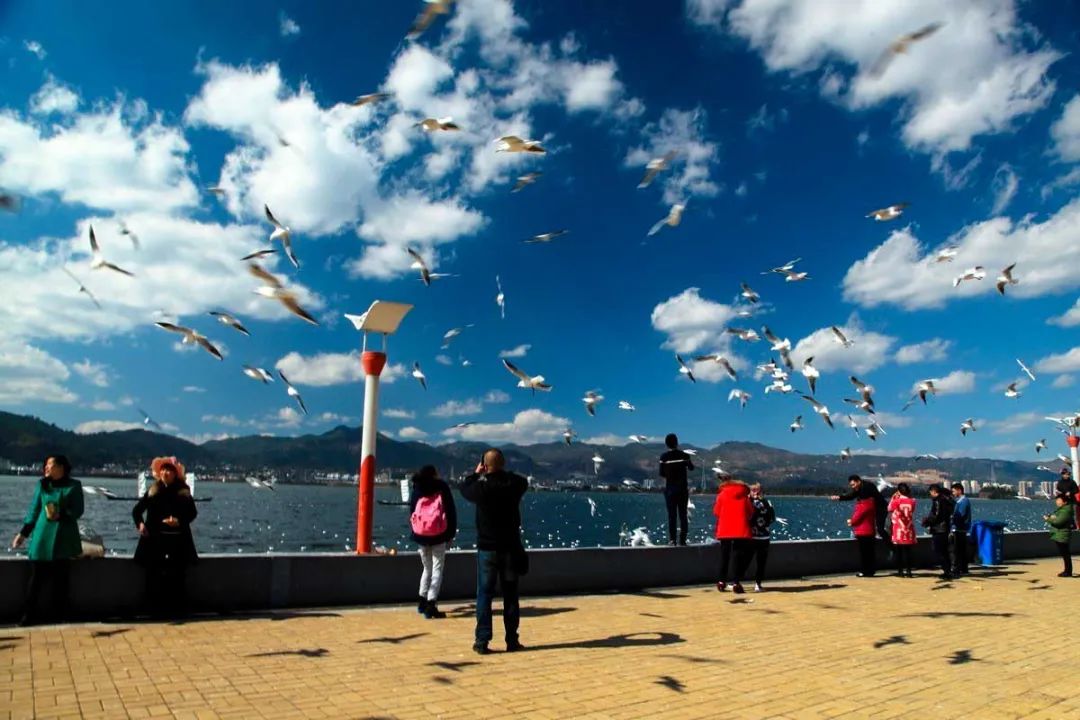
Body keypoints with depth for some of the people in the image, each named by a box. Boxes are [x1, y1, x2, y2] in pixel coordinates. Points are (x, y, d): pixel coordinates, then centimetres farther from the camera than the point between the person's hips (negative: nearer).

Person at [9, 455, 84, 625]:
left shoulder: (73, 486, 0)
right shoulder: (42, 485, 9)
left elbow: (77, 511, -3)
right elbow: (34, 509, 12)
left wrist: (61, 515, -21)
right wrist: (23, 533, 9)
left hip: (63, 538, -2)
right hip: (42, 536, 2)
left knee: (61, 577, 4)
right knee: (37, 576, -2)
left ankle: (58, 612, 14)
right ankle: (29, 613, 7)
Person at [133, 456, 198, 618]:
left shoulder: (183, 492, 3)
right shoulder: (152, 491, 6)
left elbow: (192, 513, 3)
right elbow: (137, 510, 10)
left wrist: (180, 521, -16)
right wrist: (140, 523, -9)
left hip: (177, 540, -1)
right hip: (155, 539, 1)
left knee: (176, 574, -1)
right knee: (154, 575, -1)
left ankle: (177, 608, 7)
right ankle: (155, 609, 8)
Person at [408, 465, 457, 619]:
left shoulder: (416, 489, 10)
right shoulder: (442, 488, 1)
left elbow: (412, 512, 13)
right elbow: (451, 511, -1)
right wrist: (451, 534, 4)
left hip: (421, 535, 4)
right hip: (439, 536, -4)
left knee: (427, 568, 20)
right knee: (437, 569, 1)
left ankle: (423, 602, 24)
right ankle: (431, 605, -9)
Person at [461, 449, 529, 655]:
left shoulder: (481, 486, -13)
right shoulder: (514, 484, -8)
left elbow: (464, 490, 9)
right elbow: (524, 482, 17)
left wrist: (476, 474, 23)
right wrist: (505, 473, 24)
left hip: (487, 548, -2)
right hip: (511, 548, 2)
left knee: (484, 594, 5)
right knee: (510, 595, 10)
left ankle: (482, 641, 4)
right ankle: (512, 641, 15)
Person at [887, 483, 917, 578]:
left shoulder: (897, 501, -10)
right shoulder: (912, 501, -2)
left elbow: (889, 509, 6)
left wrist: (893, 497, 11)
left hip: (898, 530, -2)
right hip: (909, 530, 2)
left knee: (898, 551, 6)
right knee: (908, 551, 4)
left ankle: (900, 571, 7)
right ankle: (908, 571, 2)